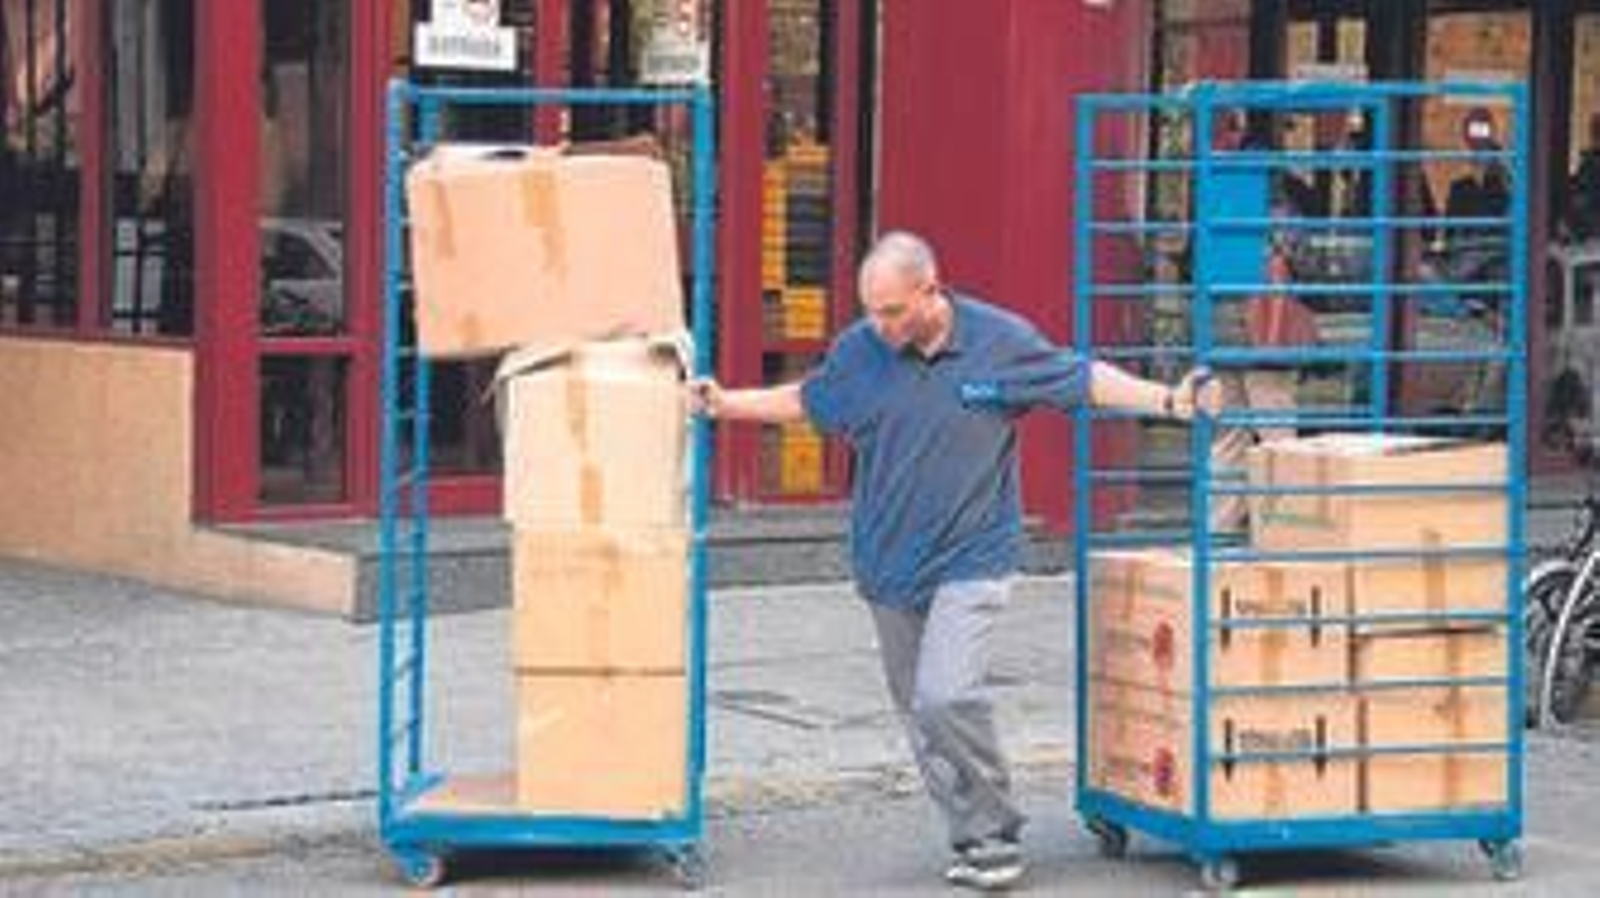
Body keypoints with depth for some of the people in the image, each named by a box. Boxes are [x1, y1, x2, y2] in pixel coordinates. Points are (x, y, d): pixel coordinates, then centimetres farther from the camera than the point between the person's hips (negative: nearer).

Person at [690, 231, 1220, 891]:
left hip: (971, 559, -4)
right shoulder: (859, 350, -2)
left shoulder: (1002, 342, -9)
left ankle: (995, 834, -2)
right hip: (889, 564, 4)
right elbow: (802, 401, 16)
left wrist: (1169, 400, -3)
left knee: (946, 697, -20)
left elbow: (1086, 380, 4)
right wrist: (724, 405, 9)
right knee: (916, 710, 9)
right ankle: (973, 839, 21)